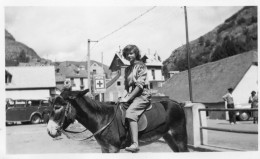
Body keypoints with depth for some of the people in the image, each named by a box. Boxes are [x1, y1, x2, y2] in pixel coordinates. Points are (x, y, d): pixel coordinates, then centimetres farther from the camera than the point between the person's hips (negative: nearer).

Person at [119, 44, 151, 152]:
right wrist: (124, 96, -2)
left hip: (142, 95, -9)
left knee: (130, 112, -31)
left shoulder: (141, 66, -5)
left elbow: (140, 85, -14)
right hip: (131, 96, 9)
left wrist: (128, 98, -17)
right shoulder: (128, 69, 18)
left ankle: (135, 144, -36)